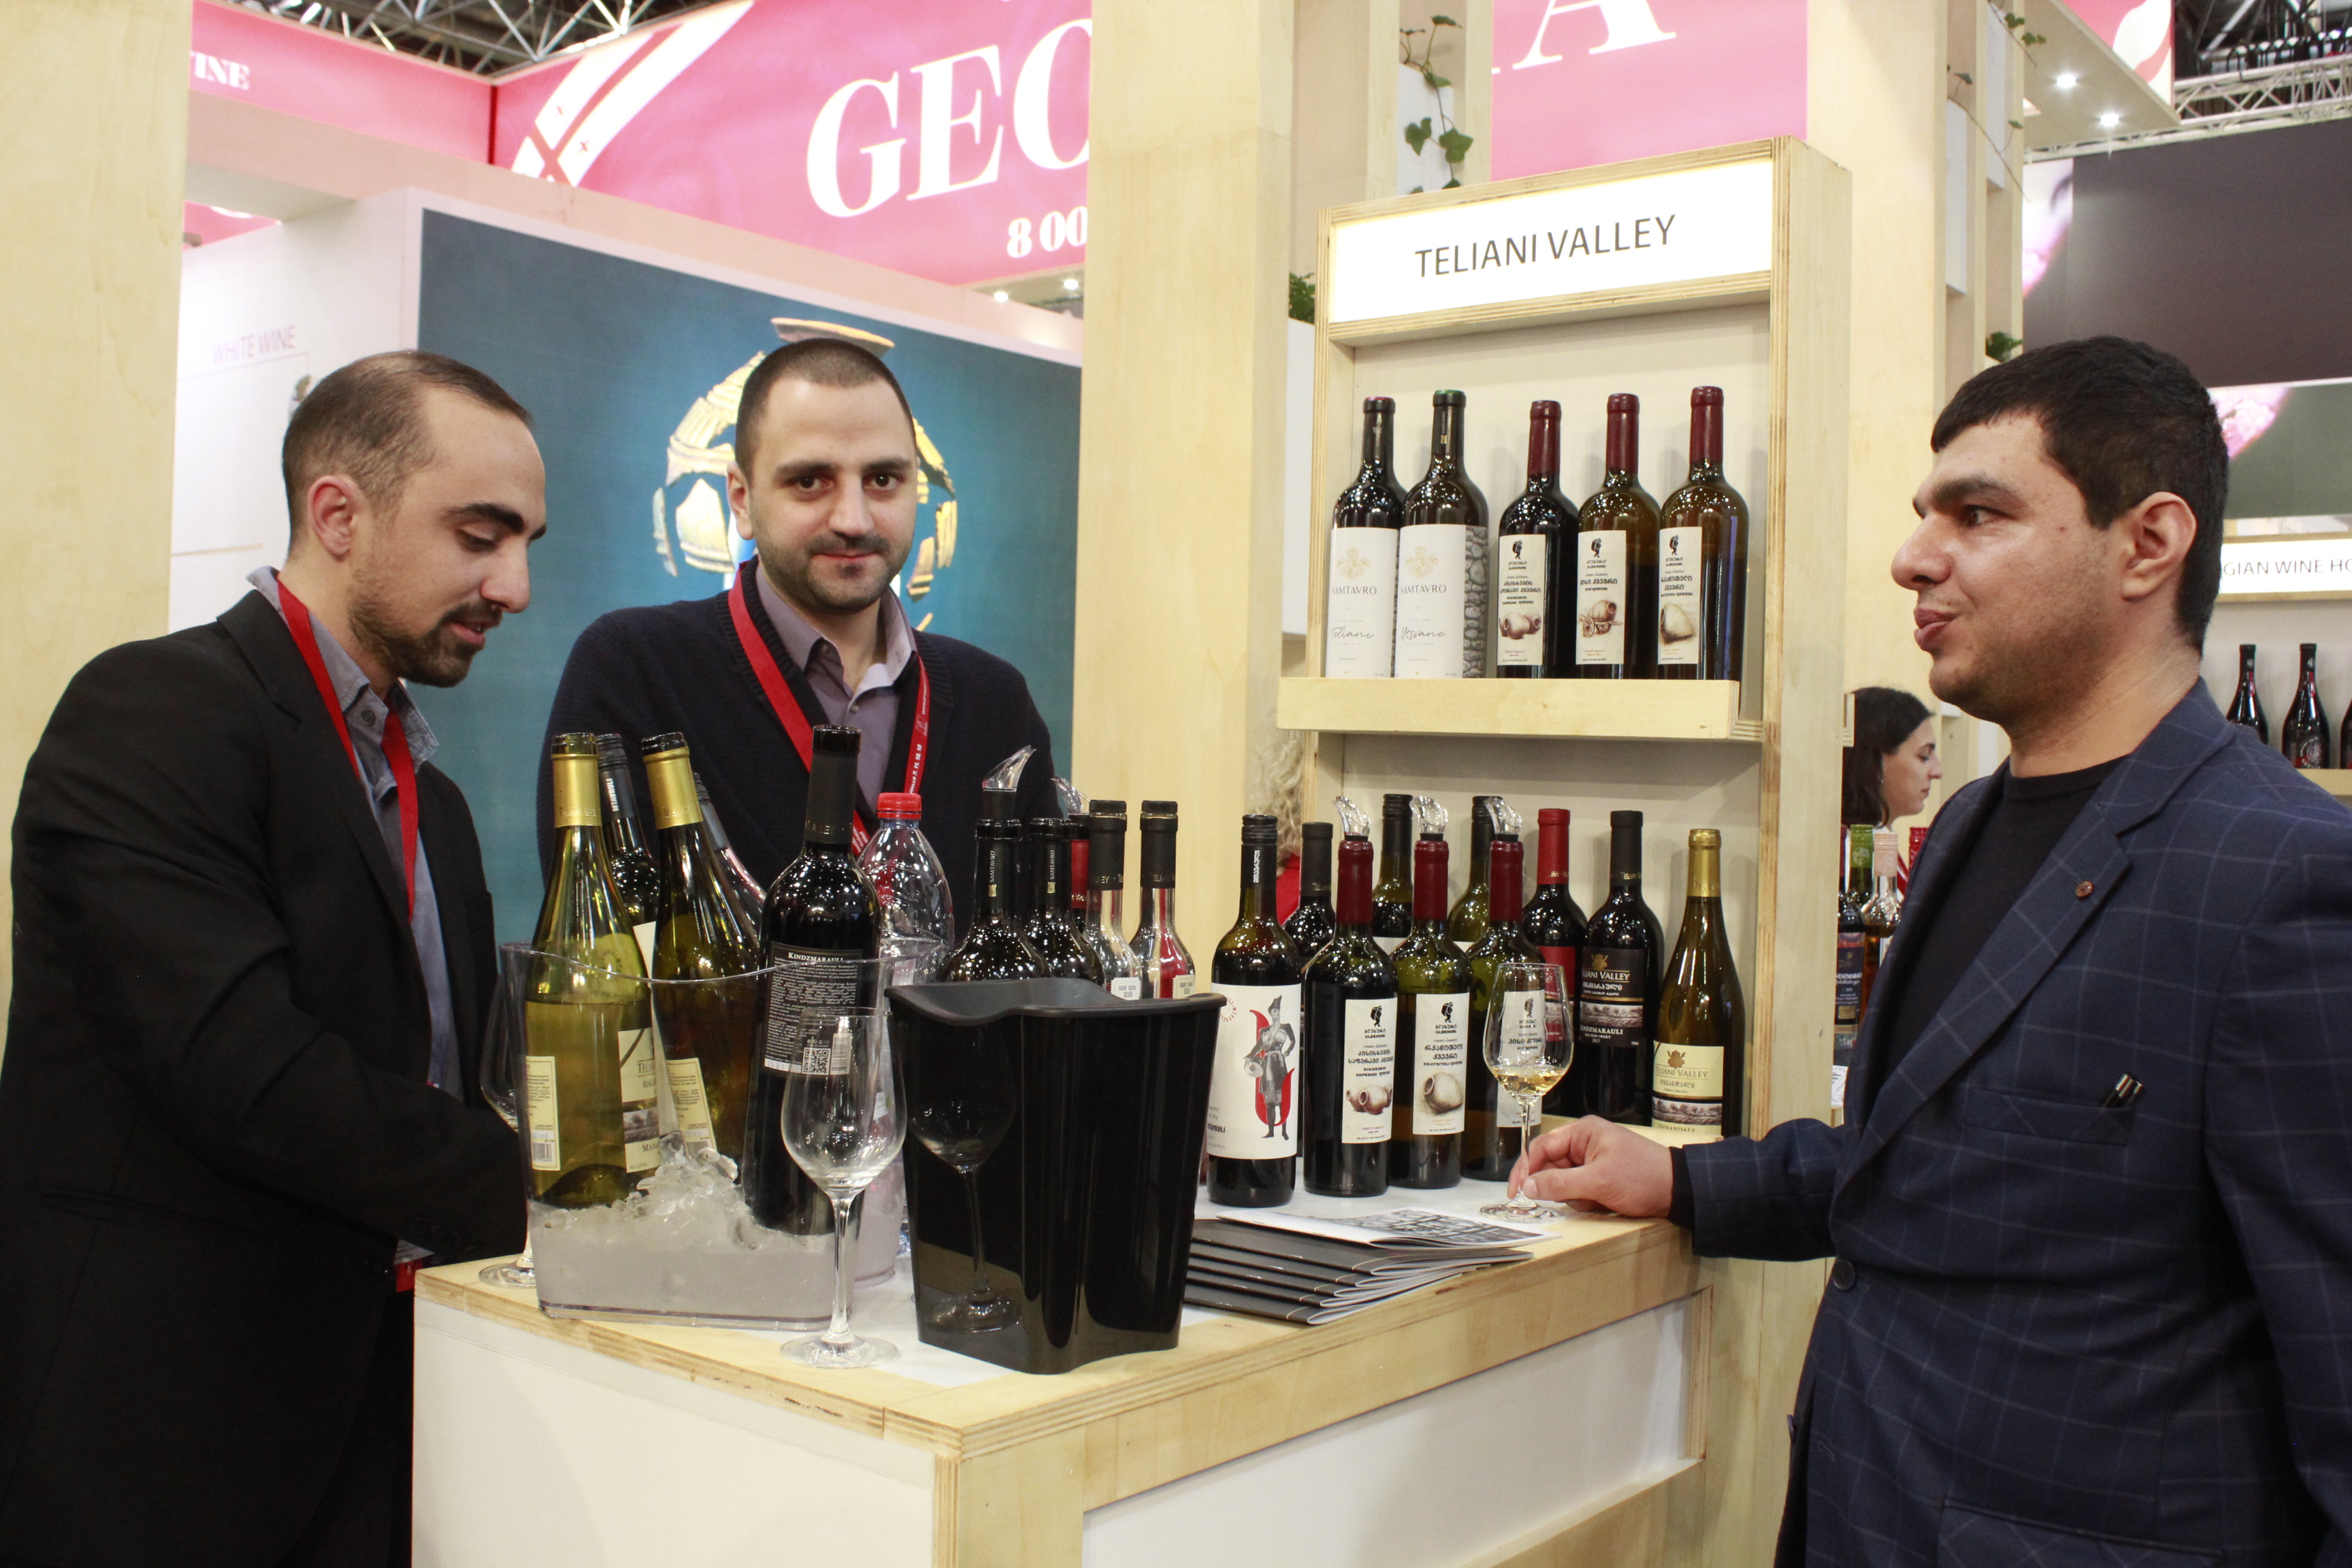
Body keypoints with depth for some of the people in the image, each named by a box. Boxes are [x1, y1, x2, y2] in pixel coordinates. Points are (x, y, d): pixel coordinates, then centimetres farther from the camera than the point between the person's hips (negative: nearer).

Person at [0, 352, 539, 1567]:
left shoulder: (423, 792, 15)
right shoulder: (152, 712, -13)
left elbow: (451, 1083, 11)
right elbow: (241, 1067, -23)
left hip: (375, 1397, 8)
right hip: (165, 1414, -7)